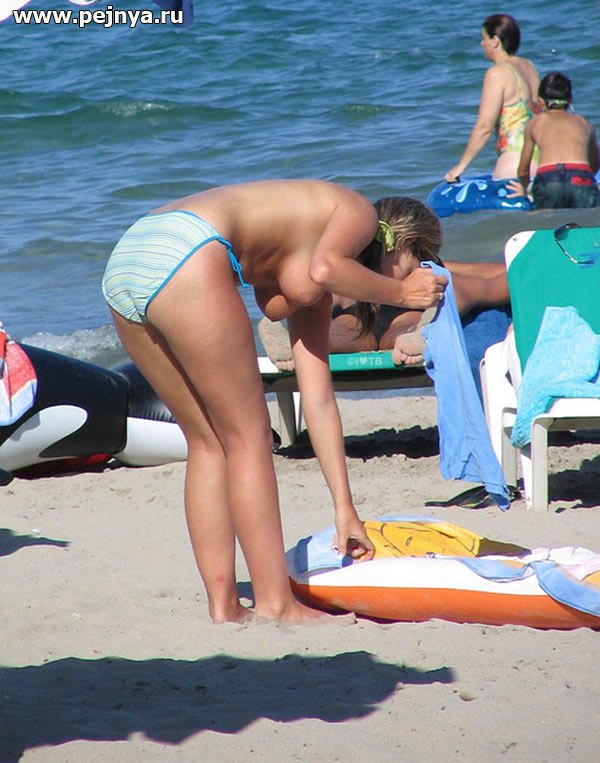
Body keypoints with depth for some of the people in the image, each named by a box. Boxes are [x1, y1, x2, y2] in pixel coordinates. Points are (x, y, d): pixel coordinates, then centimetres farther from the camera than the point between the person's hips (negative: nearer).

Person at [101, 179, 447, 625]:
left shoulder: (310, 295, 32)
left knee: (209, 443, 16)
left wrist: (344, 507, 29)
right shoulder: (360, 213, 13)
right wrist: (400, 293, 7)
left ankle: (224, 606, 15)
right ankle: (275, 605, 2)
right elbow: (324, 268, -11)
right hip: (183, 255, -9)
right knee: (249, 438, 1)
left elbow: (318, 398, 30)